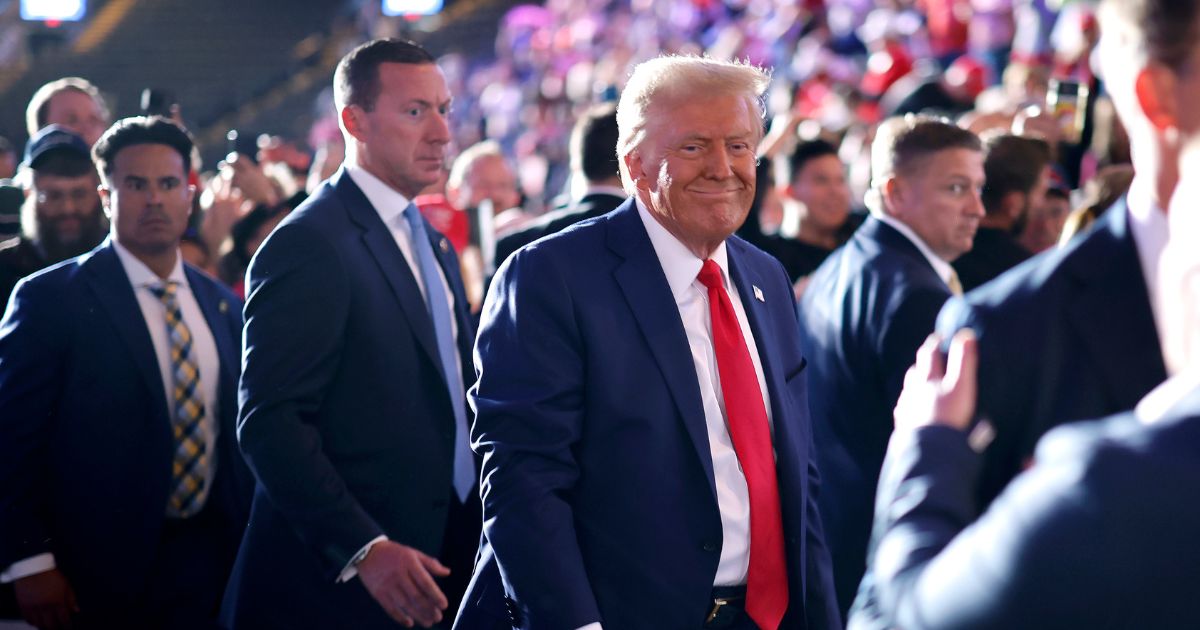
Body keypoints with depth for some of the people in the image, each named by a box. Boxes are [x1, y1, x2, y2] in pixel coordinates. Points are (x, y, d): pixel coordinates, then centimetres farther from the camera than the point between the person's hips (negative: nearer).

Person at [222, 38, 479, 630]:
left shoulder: (435, 248, 16)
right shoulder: (309, 245, -12)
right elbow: (270, 423, -19)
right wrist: (363, 550, -25)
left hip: (437, 571, 8)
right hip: (337, 582, -8)